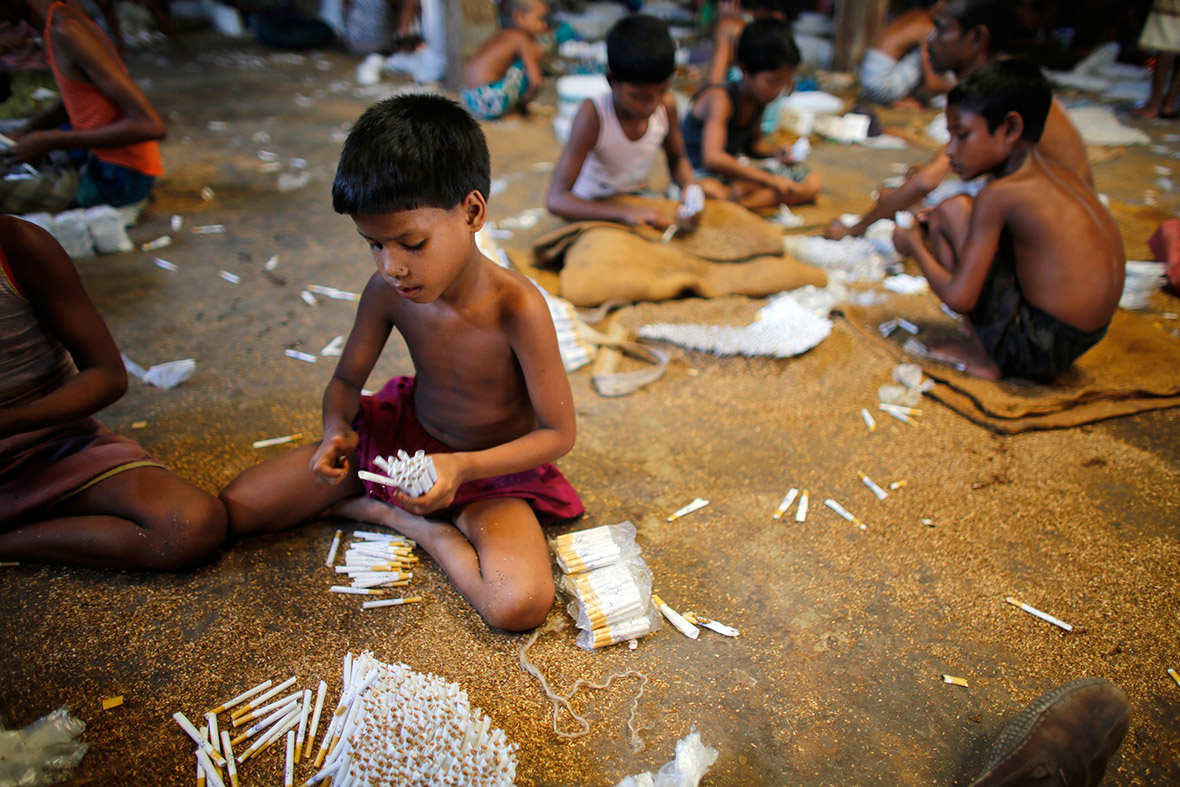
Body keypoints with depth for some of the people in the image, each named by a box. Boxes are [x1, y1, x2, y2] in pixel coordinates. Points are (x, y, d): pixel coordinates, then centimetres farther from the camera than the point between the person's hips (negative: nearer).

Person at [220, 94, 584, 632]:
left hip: (488, 470, -2)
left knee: (519, 604, -30)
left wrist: (463, 467, -33)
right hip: (400, 434, 3)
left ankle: (402, 519, -6)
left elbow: (558, 433, -21)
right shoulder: (386, 291, -16)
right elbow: (346, 380, 0)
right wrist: (338, 431, -22)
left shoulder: (517, 308, -30)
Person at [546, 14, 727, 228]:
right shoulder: (593, 114, -27)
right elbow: (556, 199, -34)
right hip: (592, 211, -3)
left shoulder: (666, 106, -12)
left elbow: (677, 160, 10)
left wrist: (689, 186, -15)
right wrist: (627, 213, -46)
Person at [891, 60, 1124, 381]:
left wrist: (916, 247, -1)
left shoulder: (998, 195, -16)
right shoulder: (1059, 174, 7)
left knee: (951, 211, -8)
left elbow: (958, 297, -18)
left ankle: (983, 356, 0)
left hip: (1036, 350, -9)